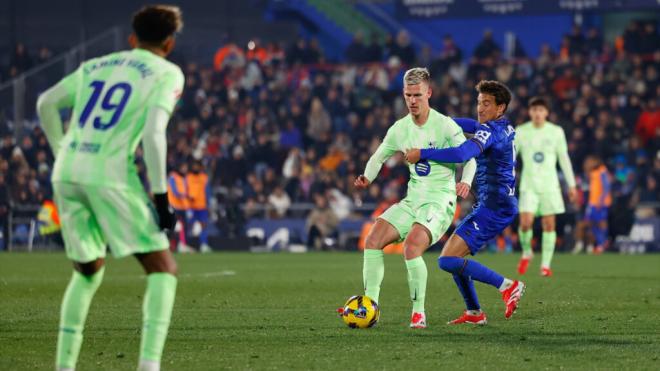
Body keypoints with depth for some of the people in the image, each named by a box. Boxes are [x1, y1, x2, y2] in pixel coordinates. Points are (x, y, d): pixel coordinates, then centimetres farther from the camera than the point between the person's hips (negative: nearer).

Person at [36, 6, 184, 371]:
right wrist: (160, 196, -7)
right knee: (163, 268, 2)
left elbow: (46, 103, 24)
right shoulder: (167, 73, 4)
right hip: (111, 176, -6)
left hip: (67, 174, 6)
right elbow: (154, 133, -9)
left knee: (88, 271, 23)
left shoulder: (95, 65, 21)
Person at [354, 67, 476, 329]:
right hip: (413, 200, 6)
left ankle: (418, 313, -16)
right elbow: (379, 157, 19)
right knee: (373, 241, -9)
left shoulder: (444, 125, -9)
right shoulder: (400, 129, 8)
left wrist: (466, 181, -28)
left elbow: (470, 156, -9)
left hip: (440, 201, -6)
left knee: (412, 247, -28)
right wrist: (367, 177, -1)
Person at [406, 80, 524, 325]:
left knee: (448, 260, -15)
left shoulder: (492, 131, -15)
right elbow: (473, 125, 31)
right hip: (499, 205, 10)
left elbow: (462, 154, -31)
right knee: (454, 256, 15)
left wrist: (422, 154, -25)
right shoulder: (504, 128, 14)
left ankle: (507, 286, -12)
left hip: (494, 207, -10)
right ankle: (474, 313, 16)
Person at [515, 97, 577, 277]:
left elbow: (564, 158, 9)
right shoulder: (521, 132, 0)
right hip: (528, 185, -1)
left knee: (549, 225, -1)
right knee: (525, 223, -14)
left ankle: (546, 265, 7)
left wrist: (571, 184, 8)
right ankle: (527, 252, 14)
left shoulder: (556, 132, 2)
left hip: (549, 184, 1)